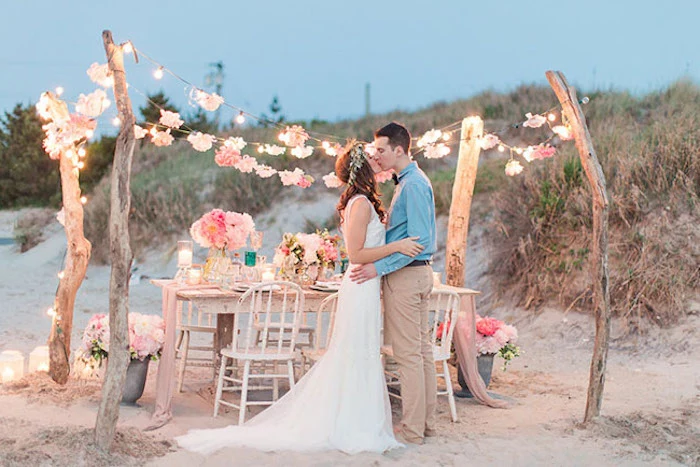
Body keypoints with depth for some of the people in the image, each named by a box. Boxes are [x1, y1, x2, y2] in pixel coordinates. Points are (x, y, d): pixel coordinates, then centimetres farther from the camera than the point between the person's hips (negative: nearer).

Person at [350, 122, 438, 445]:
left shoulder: (413, 185, -17)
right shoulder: (409, 181, 15)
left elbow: (418, 240, -22)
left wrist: (379, 267, -23)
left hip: (405, 274, -10)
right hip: (418, 273, 10)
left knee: (408, 355, -5)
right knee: (422, 350, 13)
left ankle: (412, 430, 1)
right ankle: (426, 422, 20)